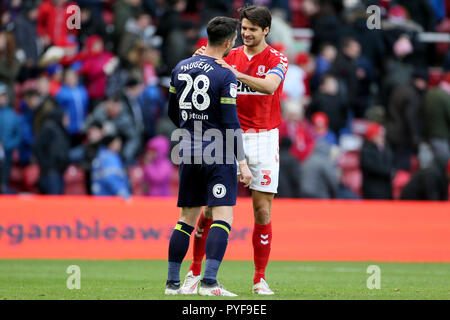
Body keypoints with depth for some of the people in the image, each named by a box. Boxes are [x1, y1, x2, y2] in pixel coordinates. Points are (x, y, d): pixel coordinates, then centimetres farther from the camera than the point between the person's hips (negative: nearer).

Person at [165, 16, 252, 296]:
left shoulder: (181, 68, 7)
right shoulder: (225, 75, -12)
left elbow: (173, 113, 17)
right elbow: (231, 123, -15)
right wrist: (242, 163, -11)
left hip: (189, 151, 6)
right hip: (218, 155, -6)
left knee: (187, 219, 13)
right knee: (223, 218, -6)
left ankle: (173, 283, 14)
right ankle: (209, 282, -16)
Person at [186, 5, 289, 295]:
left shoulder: (276, 59, 0)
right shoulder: (231, 56, 10)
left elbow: (269, 86, -20)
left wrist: (236, 74, -32)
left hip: (263, 139, -2)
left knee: (263, 211, -3)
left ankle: (260, 279, 4)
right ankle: (195, 270, 8)